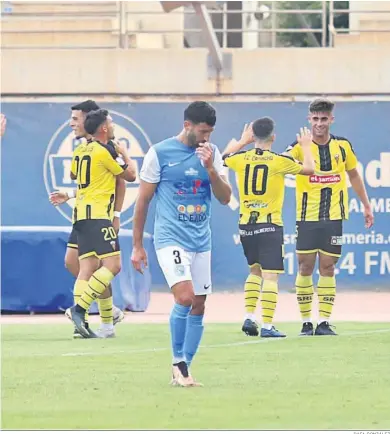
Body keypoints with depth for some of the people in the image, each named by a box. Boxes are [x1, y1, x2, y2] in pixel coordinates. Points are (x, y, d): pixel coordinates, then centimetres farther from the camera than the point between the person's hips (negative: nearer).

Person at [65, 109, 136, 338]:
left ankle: (80, 319, -4)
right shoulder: (104, 151, -10)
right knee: (112, 265, -11)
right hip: (98, 215, -9)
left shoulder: (81, 151, 14)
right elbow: (130, 175, -1)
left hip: (81, 214, 9)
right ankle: (79, 308, -22)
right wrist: (125, 154, 17)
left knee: (88, 267, 5)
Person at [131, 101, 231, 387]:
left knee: (198, 306, 5)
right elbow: (143, 201, 1)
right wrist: (137, 246, 2)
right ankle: (178, 362, -4)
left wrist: (210, 168, -13)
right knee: (185, 297, -21)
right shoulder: (159, 153, -5)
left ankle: (183, 369, 15)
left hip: (201, 242, 5)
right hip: (171, 238, -5)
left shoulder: (212, 153, 7)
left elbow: (225, 198, 3)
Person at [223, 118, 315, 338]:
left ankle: (249, 318, 15)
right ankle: (267, 326, -10)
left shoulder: (241, 159, 0)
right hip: (270, 225, -5)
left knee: (255, 270, 22)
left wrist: (243, 141, 35)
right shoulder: (279, 161, -10)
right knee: (270, 276, -5)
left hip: (246, 225, 5)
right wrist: (306, 146, 19)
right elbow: (309, 169, 4)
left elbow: (224, 157, 24)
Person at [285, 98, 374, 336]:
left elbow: (354, 175, 16)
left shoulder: (343, 146, 3)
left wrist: (367, 206, 16)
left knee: (327, 267, 1)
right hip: (307, 216, -1)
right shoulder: (300, 146, -5)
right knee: (305, 267, -1)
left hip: (334, 216, 1)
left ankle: (324, 321, 4)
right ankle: (306, 321, 7)